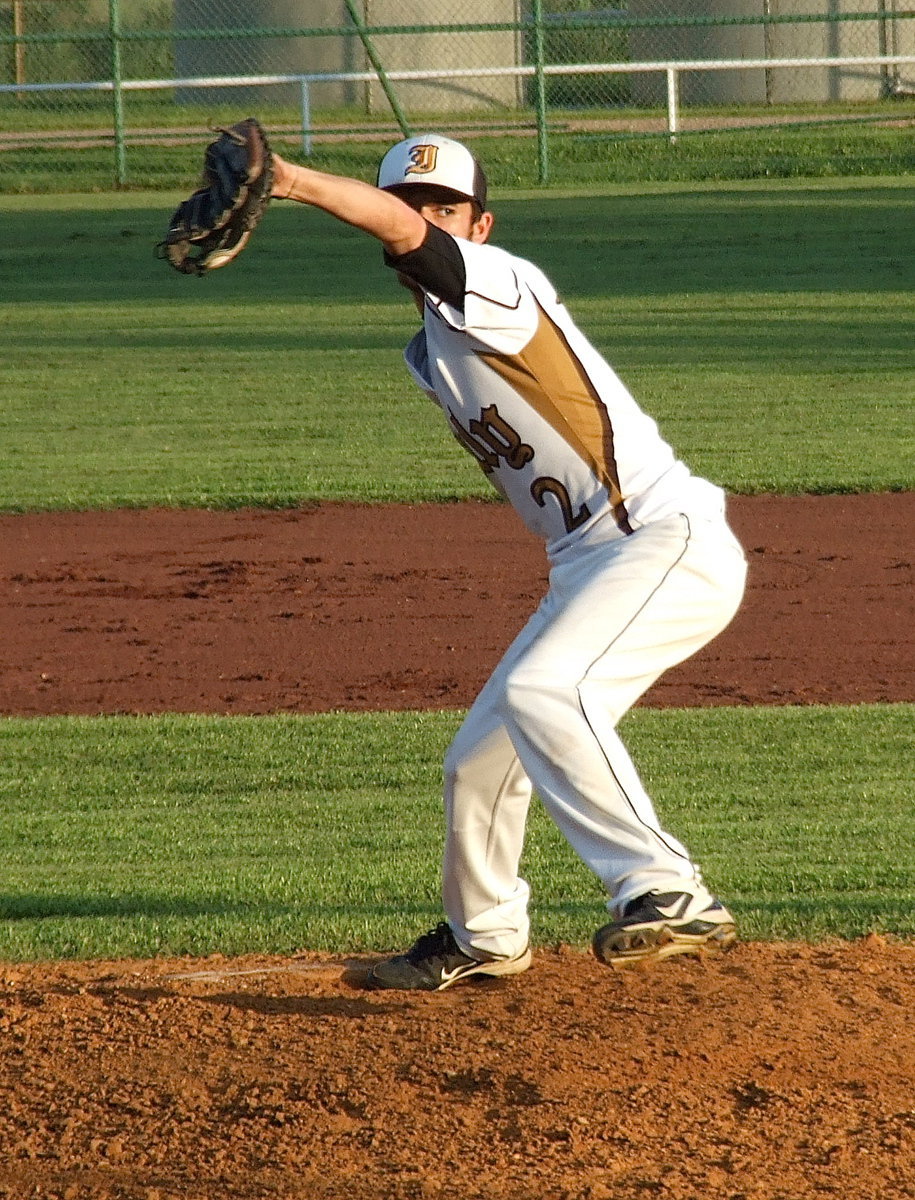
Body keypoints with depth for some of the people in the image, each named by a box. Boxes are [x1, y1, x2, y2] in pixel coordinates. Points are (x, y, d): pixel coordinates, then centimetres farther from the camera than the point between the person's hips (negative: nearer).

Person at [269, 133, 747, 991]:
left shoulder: (494, 285, -11)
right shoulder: (432, 348, 16)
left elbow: (403, 229, -29)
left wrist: (288, 180, -41)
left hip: (671, 541, -10)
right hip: (586, 564, 10)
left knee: (539, 691, -31)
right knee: (478, 758, 16)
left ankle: (668, 893, -35)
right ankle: (481, 937, 39)